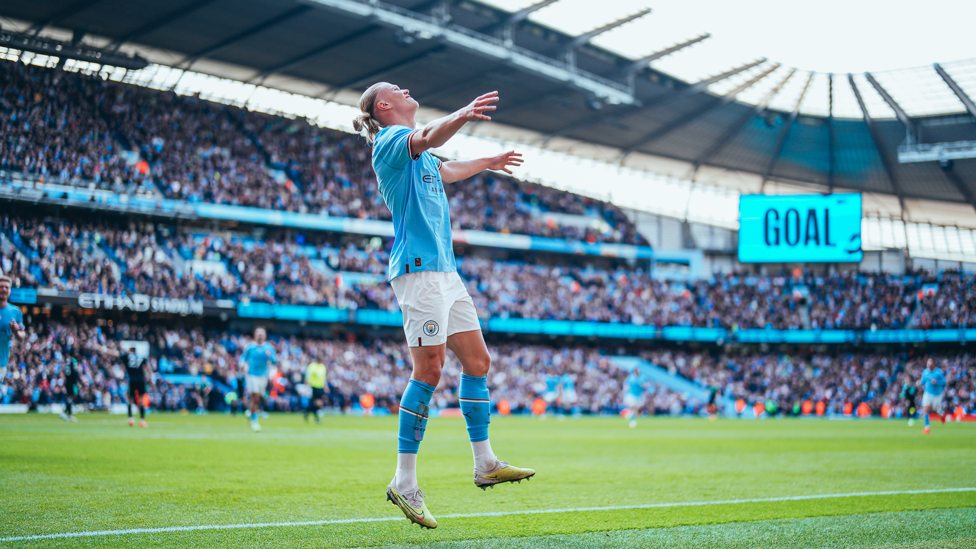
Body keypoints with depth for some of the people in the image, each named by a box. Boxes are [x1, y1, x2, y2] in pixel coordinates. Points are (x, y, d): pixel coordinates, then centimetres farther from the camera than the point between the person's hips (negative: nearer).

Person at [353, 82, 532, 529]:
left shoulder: (419, 155, 23)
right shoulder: (391, 139, -5)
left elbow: (445, 170, 45)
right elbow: (427, 138, -29)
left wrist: (488, 163, 59)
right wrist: (462, 115, -47)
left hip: (445, 270, 10)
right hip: (419, 269, -10)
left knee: (477, 361, 8)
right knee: (429, 369, -13)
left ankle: (485, 463, 15)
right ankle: (404, 482, -9)